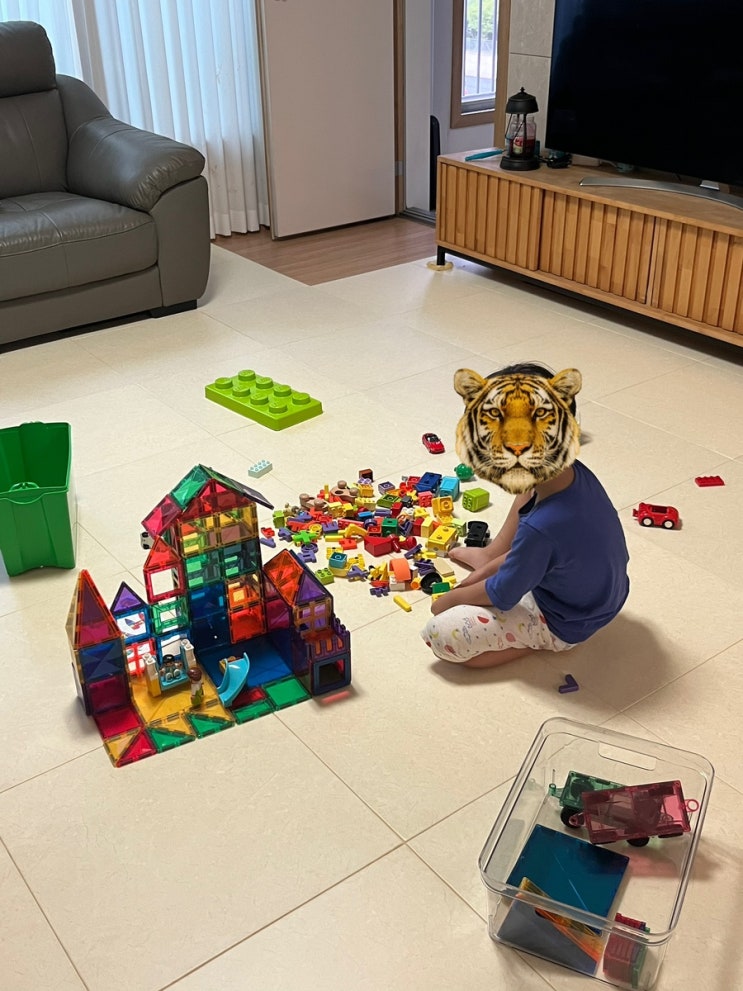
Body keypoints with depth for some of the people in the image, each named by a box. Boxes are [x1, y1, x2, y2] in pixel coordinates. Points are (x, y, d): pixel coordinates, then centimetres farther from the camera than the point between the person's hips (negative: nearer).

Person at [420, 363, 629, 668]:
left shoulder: (539, 528, -38)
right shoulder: (578, 474, -16)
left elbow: (501, 596, -19)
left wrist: (452, 597, -1)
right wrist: (490, 568, 7)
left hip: (561, 625, -8)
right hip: (598, 587, 8)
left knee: (440, 634, -12)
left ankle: (536, 642, 2)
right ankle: (491, 555, 30)